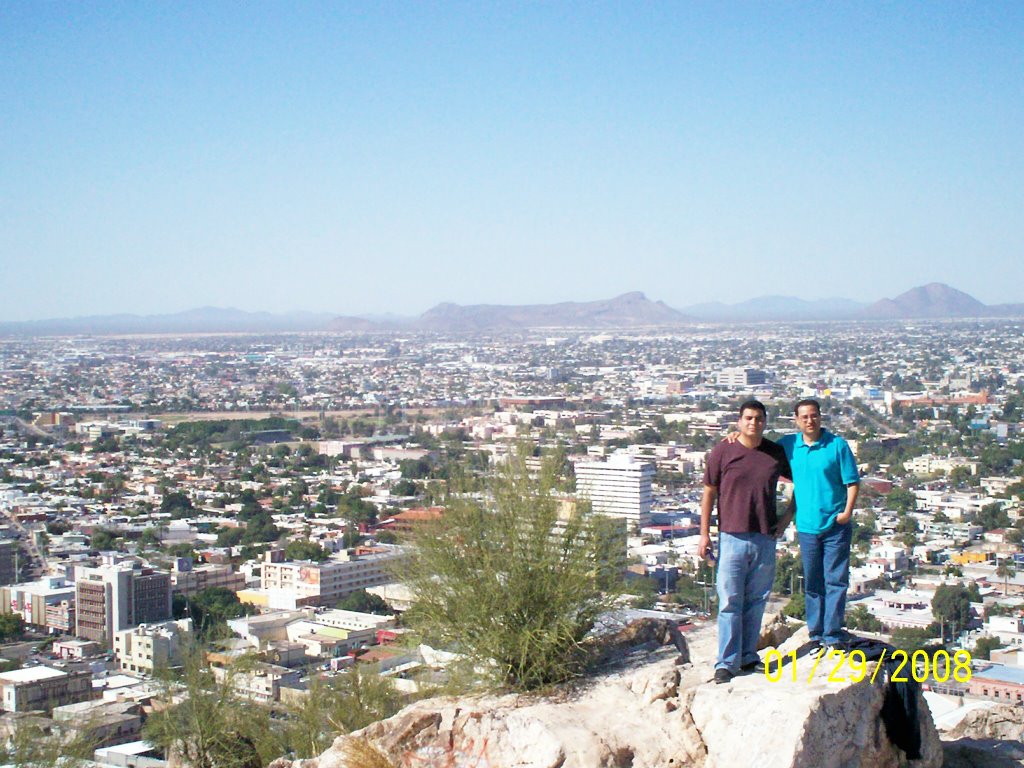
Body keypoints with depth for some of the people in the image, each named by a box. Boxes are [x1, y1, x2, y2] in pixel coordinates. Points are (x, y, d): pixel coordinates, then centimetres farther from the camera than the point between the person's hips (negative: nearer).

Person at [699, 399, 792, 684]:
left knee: (756, 601, 10)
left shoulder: (777, 453, 6)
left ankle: (748, 656, 21)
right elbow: (709, 493, 2)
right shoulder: (722, 452, -2)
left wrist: (788, 517, 11)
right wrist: (704, 534, -2)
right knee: (730, 602, -5)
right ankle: (726, 663, -2)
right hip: (732, 536, -3)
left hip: (765, 538, 3)